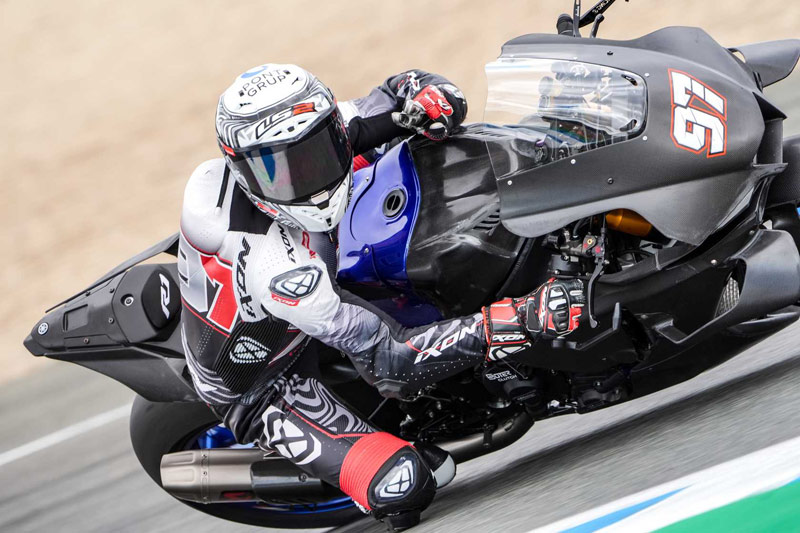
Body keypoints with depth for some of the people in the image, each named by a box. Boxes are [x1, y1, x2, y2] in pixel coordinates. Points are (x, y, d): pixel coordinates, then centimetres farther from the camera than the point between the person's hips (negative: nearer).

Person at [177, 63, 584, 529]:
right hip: (263, 386, -8)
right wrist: (521, 322, -47)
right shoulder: (275, 264, -43)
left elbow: (404, 89, -4)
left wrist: (429, 95, -31)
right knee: (404, 485, -29)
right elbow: (390, 360, -40)